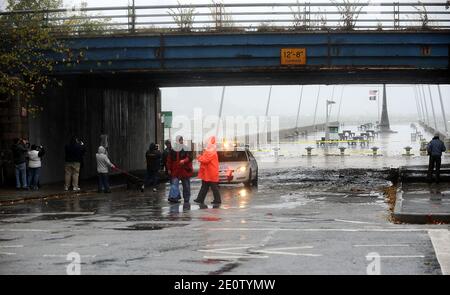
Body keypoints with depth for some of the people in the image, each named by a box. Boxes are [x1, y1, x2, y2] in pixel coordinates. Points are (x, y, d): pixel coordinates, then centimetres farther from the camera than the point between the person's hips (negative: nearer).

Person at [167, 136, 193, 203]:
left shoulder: (185, 149, 0)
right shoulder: (173, 149, 5)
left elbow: (189, 157, -8)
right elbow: (169, 160, 9)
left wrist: (184, 161, -26)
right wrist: (169, 169, 7)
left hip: (185, 169, -1)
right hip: (175, 170, 1)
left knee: (186, 185, 8)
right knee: (174, 183, -12)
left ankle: (186, 198, 19)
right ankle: (173, 197, -19)